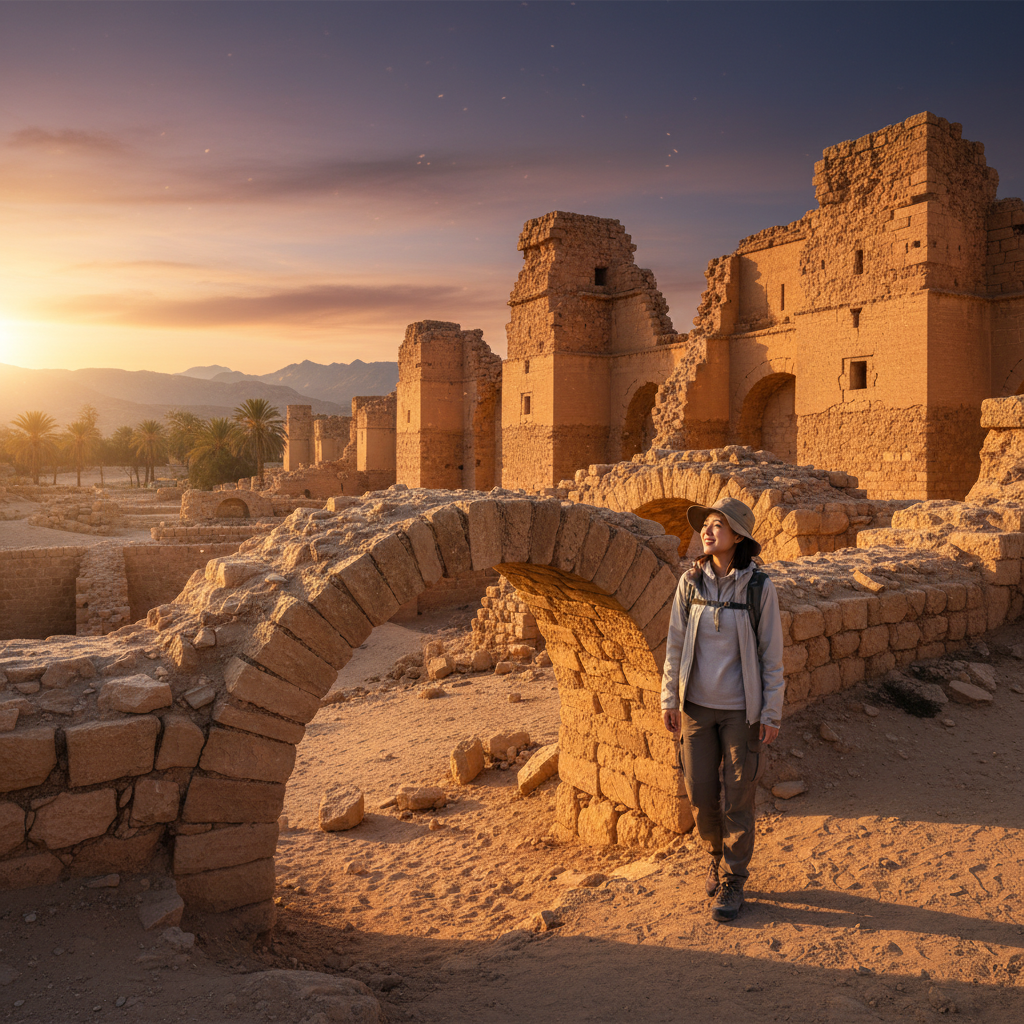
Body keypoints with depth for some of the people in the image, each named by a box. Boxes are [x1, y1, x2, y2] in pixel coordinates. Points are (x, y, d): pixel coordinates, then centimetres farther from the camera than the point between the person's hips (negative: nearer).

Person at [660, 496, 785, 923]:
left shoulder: (759, 587, -11)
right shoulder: (691, 582, -3)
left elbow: (771, 653, -6)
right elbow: (675, 643, 3)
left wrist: (771, 712, -6)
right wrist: (669, 698, 3)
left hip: (742, 709, -3)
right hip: (697, 705, 3)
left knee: (737, 797, 5)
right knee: (699, 792, 10)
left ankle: (733, 881, 24)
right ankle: (718, 856, 38)